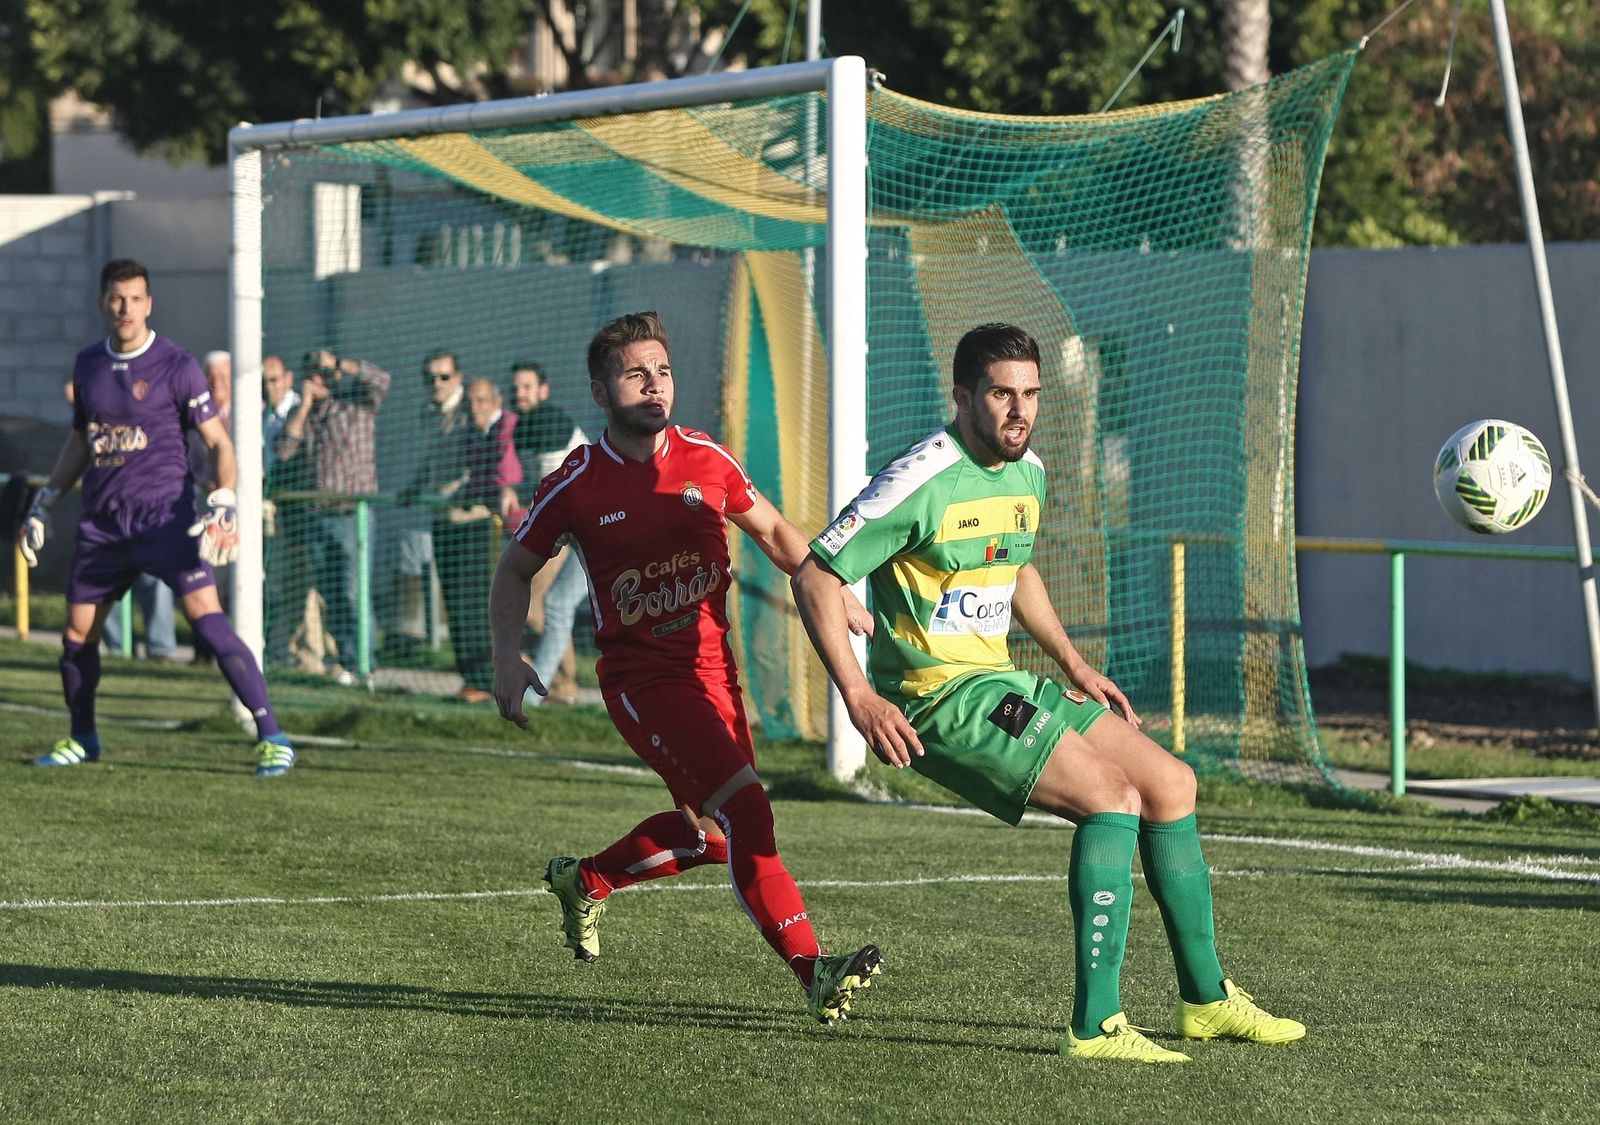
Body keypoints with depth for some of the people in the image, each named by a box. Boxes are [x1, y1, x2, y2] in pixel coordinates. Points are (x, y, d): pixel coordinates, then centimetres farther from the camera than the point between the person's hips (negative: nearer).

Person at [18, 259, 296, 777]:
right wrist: (43, 505, 21)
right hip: (102, 521, 5)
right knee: (77, 633, 8)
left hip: (165, 515, -5)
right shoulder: (87, 364, 9)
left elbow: (218, 442, -4)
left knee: (207, 617, -18)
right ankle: (82, 739, 31)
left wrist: (223, 507, -19)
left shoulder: (176, 365, -6)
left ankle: (272, 738, -18)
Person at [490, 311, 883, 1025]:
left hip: (712, 665, 6)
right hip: (641, 676, -6)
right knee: (744, 807, -22)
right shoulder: (575, 488, -7)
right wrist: (507, 657, -5)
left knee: (709, 835, 13)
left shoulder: (705, 461, 2)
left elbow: (772, 531, 17)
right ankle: (812, 971, -25)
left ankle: (583, 881, 39)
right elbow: (515, 570, 8)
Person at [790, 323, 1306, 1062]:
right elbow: (814, 578, -16)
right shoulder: (922, 482, -18)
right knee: (1114, 798, -21)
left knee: (1172, 784, 9)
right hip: (940, 700, -9)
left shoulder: (1026, 474, 9)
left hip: (1000, 685, 9)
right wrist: (860, 699, -21)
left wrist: (1074, 667, 21)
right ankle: (1096, 1024, -21)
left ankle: (1206, 998, 21)